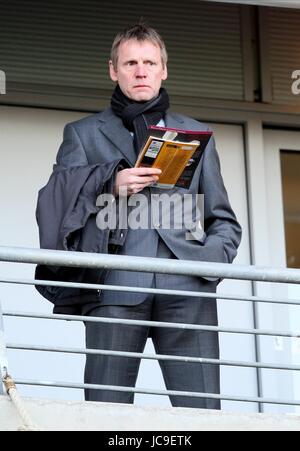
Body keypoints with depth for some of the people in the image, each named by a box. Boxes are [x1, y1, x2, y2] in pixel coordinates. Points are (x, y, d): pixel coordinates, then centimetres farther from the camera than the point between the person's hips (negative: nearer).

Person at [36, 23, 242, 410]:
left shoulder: (196, 135, 25)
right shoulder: (84, 134, 21)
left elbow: (223, 219, 22)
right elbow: (52, 201, 7)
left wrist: (212, 257, 0)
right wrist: (108, 182, -10)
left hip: (186, 286, 1)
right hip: (115, 286, -1)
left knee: (204, 414, -10)